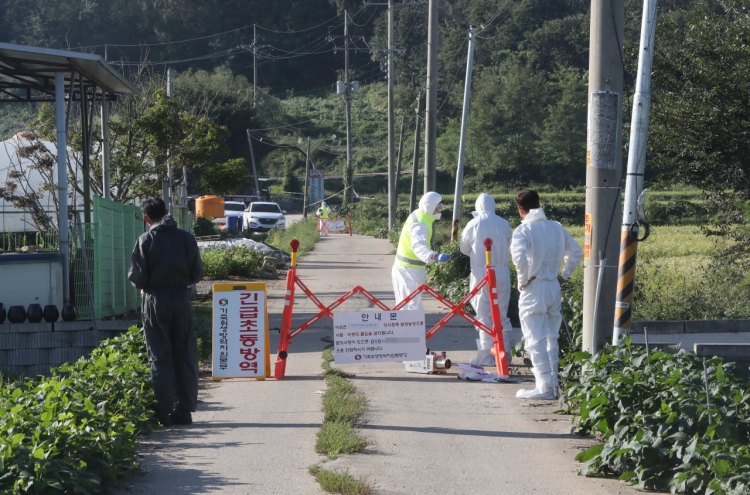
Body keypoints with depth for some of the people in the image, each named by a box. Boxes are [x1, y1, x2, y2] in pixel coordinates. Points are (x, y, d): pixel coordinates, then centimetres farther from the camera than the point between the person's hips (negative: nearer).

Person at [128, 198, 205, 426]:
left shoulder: (145, 241, -7)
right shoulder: (186, 238, 1)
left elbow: (137, 277, -9)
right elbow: (197, 274, 3)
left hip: (154, 301, -2)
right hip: (181, 299, 2)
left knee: (159, 357, 2)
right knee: (185, 355, 8)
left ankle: (163, 412, 0)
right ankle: (185, 409, 9)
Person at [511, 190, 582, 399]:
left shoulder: (523, 230, -11)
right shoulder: (556, 227, 8)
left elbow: (519, 257, -27)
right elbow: (576, 251, 16)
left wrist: (524, 279, -13)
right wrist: (564, 275, 17)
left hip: (533, 289, -6)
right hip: (554, 288, 6)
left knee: (536, 340, -3)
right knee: (551, 338, 15)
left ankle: (544, 386, -6)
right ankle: (553, 383, 18)